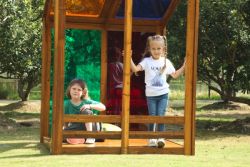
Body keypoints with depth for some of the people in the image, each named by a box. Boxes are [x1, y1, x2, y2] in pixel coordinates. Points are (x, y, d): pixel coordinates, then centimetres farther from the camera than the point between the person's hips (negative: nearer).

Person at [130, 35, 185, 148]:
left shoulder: (166, 62, 5)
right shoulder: (147, 61, -3)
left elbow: (175, 75, 15)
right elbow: (135, 69, -16)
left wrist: (184, 66, 7)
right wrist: (129, 58, -28)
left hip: (163, 93, 1)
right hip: (151, 94, -1)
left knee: (161, 116, -4)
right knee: (152, 116, 4)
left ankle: (161, 137, 4)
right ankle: (151, 138, 16)